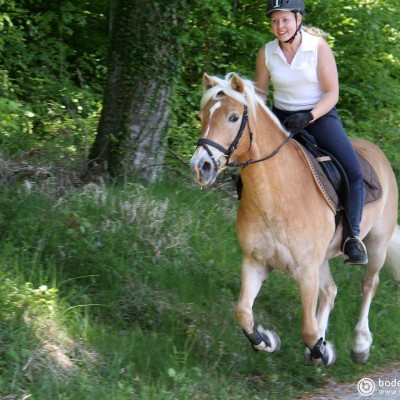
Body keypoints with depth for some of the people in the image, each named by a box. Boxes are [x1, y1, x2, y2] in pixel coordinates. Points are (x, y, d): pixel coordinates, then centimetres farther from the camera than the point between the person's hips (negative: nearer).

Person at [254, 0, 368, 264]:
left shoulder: (319, 47, -11)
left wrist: (309, 117, -27)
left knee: (353, 172, -24)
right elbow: (259, 92, 9)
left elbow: (332, 93, -12)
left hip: (321, 116, -3)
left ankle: (352, 237, -16)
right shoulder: (266, 53, -1)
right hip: (281, 118, 3)